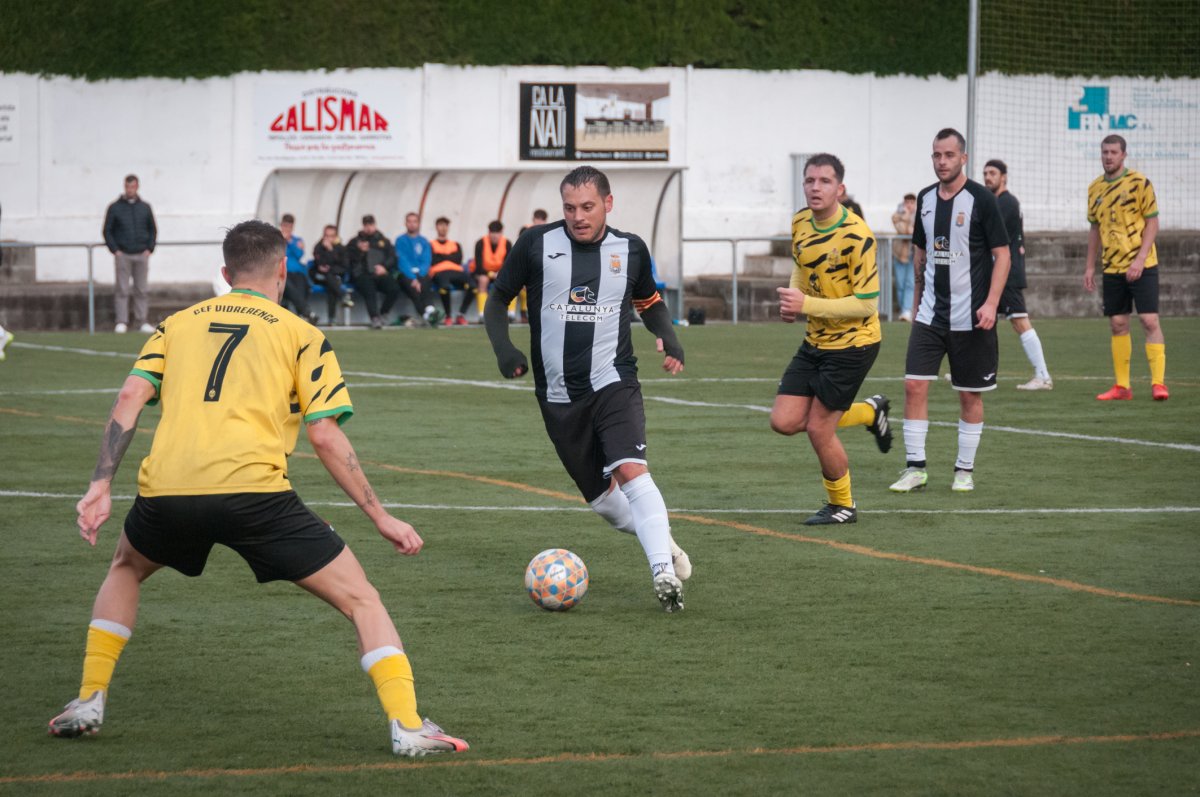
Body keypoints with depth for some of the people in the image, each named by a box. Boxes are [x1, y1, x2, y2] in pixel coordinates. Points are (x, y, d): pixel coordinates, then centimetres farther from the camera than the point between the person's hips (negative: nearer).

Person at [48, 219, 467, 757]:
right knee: (360, 598, 7)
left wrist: (100, 487, 6)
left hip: (166, 490, 4)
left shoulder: (179, 324, 24)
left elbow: (130, 397, 9)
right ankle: (407, 728, -8)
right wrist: (381, 518, 10)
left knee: (126, 568, 37)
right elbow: (325, 436, 5)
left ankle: (88, 703, 29)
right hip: (251, 488, -3)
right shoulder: (300, 335, 14)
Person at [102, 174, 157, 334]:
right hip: (123, 255, -2)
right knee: (122, 290, -5)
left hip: (142, 255, 2)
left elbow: (152, 230, 15)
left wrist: (149, 248, 2)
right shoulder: (115, 208, 3)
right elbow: (107, 231, 4)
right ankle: (121, 323, -5)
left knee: (141, 290, 3)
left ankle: (142, 322, 7)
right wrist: (115, 250, -6)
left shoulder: (145, 207, 10)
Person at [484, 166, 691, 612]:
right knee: (601, 499, 6)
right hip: (559, 396, 2)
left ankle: (664, 572, -28)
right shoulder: (536, 245, -2)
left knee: (631, 471, -25)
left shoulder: (630, 250, 3)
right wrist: (502, 347, -9)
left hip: (614, 383, -1)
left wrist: (669, 338, 1)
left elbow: (649, 302, 21)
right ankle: (662, 542, 30)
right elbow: (497, 299, 8)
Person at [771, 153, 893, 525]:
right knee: (784, 422, 1)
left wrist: (807, 304, -26)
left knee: (818, 428, -5)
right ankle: (869, 412, 24)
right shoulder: (800, 223, 1)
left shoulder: (856, 235, -22)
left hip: (852, 344, -7)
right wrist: (791, 300, 0)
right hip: (815, 342, 7)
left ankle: (843, 506, 20)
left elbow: (866, 303, -22)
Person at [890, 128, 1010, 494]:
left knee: (970, 394, 5)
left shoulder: (981, 200, -8)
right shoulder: (925, 199, 8)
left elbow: (1002, 254, -8)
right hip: (930, 314, 4)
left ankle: (965, 470, 15)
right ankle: (915, 468, -1)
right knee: (914, 385, -6)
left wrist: (991, 303, -17)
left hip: (971, 316, -4)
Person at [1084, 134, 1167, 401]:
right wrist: (1090, 266, 11)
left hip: (1141, 266, -5)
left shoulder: (1139, 183, -7)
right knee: (1118, 324, 6)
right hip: (1112, 268, 5)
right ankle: (1122, 386, 11)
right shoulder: (1095, 188, 9)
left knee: (1149, 320, -10)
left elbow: (1152, 222, -8)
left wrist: (1140, 259, -17)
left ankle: (1158, 382, -9)